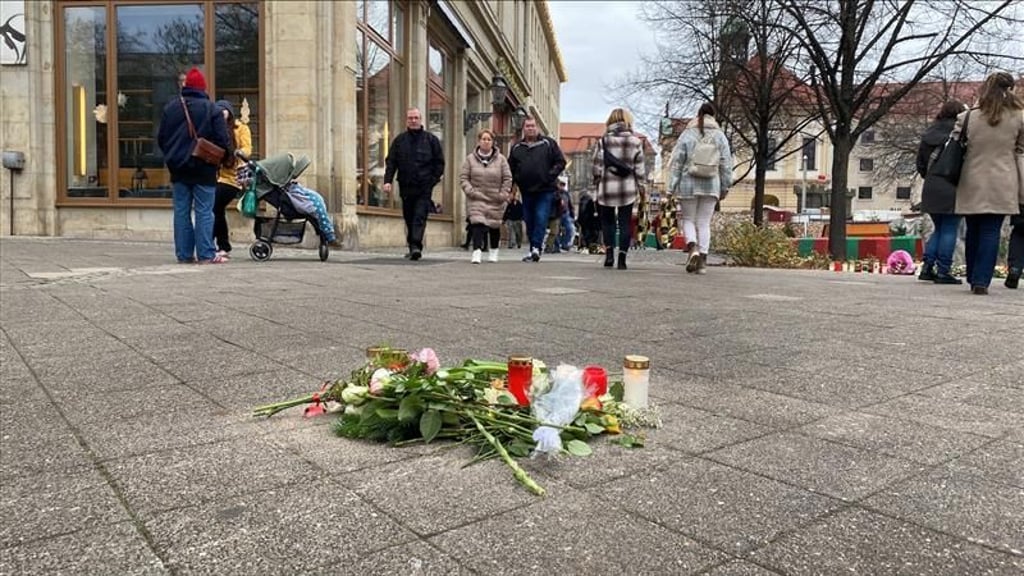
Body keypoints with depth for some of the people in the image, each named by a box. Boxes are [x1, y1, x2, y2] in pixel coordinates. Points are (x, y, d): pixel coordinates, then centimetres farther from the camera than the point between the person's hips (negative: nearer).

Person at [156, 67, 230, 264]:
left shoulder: (170, 107, 6)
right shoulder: (211, 108, -7)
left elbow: (161, 138, 9)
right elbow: (222, 139, -11)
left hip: (178, 168, 4)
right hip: (203, 168, -4)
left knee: (181, 211, 8)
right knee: (204, 211, -2)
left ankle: (184, 254, 10)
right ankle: (206, 255, -4)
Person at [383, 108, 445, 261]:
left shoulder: (431, 139, 5)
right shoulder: (399, 140, 9)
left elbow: (439, 162, 6)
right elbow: (390, 162, 7)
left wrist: (433, 180, -4)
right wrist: (387, 180, -6)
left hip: (424, 187, -3)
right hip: (406, 187, 3)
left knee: (420, 217, -13)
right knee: (409, 219, 10)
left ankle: (416, 246, -19)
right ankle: (412, 247, 21)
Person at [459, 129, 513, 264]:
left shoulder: (501, 159, 1)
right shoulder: (470, 159, 3)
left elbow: (508, 178, 3)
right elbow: (463, 178, 3)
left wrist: (503, 194, -5)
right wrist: (470, 190, -11)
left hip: (495, 201, 1)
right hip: (476, 199, -1)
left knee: (494, 227, 11)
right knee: (478, 224, -17)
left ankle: (494, 252, 30)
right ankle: (477, 252, -21)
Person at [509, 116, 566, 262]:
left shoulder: (548, 143, 4)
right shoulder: (517, 148, 13)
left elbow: (560, 162, 2)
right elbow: (511, 168, 18)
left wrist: (550, 176, -9)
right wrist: (516, 181, 4)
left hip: (545, 191, -4)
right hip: (526, 191, 4)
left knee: (541, 219, -14)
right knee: (529, 222, 7)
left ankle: (536, 247, -14)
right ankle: (534, 250, 16)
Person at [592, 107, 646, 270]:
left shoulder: (603, 141, -2)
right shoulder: (636, 142, 1)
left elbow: (597, 166, -1)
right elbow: (639, 168, 2)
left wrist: (597, 181, 12)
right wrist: (640, 186, 11)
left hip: (607, 187, 0)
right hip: (628, 188, 1)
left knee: (607, 220, 12)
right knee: (625, 222, 5)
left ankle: (609, 253, -1)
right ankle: (622, 258, 1)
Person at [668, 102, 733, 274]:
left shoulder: (687, 134, -1)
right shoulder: (720, 136, 4)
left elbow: (676, 162, -3)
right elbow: (726, 164, 5)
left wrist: (672, 186, 1)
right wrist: (725, 187, 12)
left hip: (688, 184, -2)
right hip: (711, 186, 2)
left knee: (688, 219, 10)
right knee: (704, 223, 7)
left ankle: (693, 247, -15)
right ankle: (702, 259, 4)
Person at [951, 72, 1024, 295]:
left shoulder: (967, 118, -4)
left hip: (972, 184, 1)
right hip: (1001, 185, -1)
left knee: (973, 233, 11)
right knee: (991, 232, 0)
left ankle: (973, 279, 19)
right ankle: (981, 281, -7)